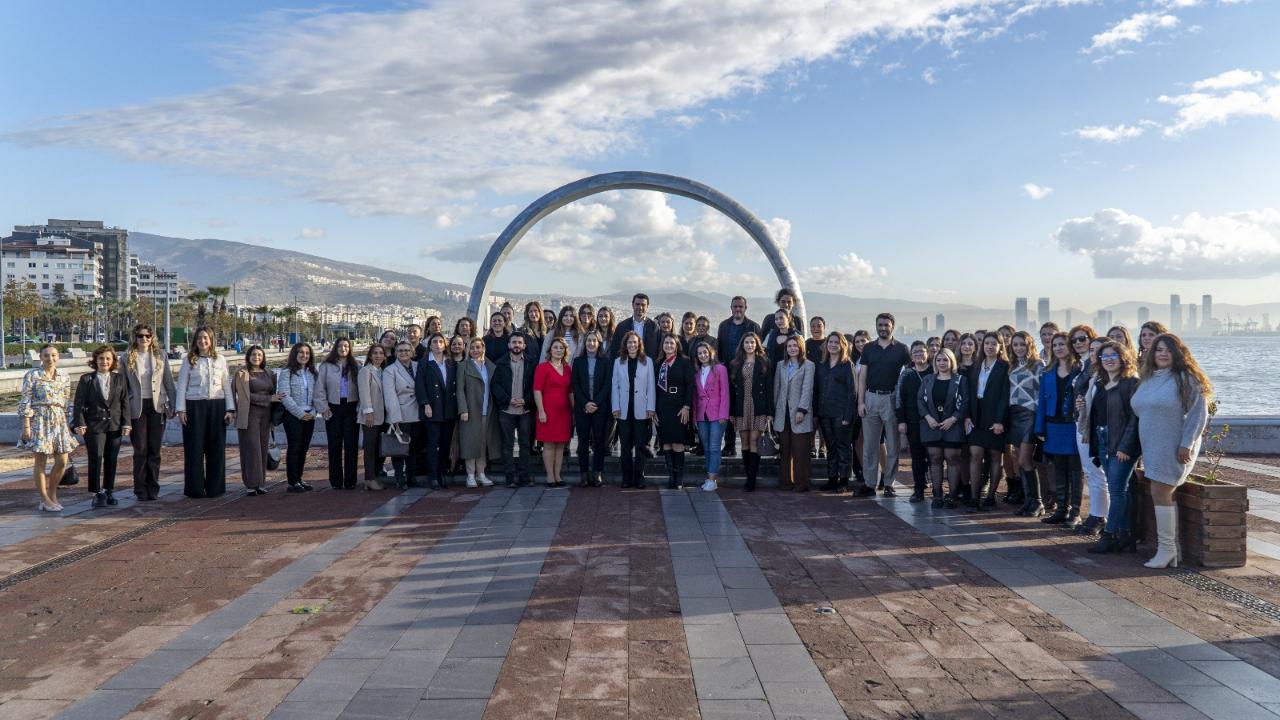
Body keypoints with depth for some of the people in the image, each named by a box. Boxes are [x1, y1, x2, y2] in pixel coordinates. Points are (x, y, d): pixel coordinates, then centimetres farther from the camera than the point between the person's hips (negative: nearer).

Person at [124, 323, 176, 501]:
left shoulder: (160, 356, 5)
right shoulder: (128, 358, 2)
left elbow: (169, 382, 7)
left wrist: (173, 405, 4)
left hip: (157, 406, 1)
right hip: (137, 407, -1)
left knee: (155, 449, 4)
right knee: (140, 450, 1)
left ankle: (153, 488, 13)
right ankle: (141, 489, 10)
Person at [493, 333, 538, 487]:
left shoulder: (531, 364, 6)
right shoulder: (501, 364, 5)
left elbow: (535, 385, 3)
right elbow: (495, 385, 1)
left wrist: (526, 400, -10)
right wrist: (508, 399, -11)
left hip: (525, 409, 1)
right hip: (506, 410, 0)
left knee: (525, 444, 3)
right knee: (507, 444, 1)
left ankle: (524, 476, 8)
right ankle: (511, 477, 5)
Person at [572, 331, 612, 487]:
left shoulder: (606, 361, 4)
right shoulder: (578, 361, 8)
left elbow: (608, 385, -2)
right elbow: (575, 385, 3)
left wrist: (596, 403, -11)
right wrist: (585, 403, -9)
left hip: (600, 407, -1)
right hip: (582, 407, 1)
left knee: (599, 440, 1)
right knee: (583, 440, 2)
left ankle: (598, 473, 6)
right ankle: (583, 474, 5)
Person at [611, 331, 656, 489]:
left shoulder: (647, 361, 3)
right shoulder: (618, 362, 7)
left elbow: (650, 386, 2)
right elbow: (615, 386, 6)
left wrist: (651, 408, -4)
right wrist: (615, 408, -1)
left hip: (641, 410, -1)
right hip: (624, 410, 1)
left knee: (640, 445, 2)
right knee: (625, 445, 5)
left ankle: (639, 477, 9)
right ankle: (626, 477, 12)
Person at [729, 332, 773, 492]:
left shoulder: (764, 363, 3)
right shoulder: (735, 364, 10)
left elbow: (769, 388, 0)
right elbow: (731, 389, 8)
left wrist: (770, 411, -7)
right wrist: (730, 412, 3)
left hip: (758, 407, -3)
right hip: (741, 408, 3)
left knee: (754, 442, -7)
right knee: (744, 442, 6)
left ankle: (752, 480, -7)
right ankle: (749, 476, 14)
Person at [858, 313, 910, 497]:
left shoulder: (901, 349, 2)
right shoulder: (868, 348, 8)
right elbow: (862, 376, 6)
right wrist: (860, 402, -2)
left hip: (892, 399, -2)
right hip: (871, 398, 2)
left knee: (892, 445, 2)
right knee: (869, 444, 4)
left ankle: (888, 483, 10)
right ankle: (869, 482, 9)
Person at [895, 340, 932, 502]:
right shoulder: (906, 374, 7)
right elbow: (898, 398, 5)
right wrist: (901, 421, -2)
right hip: (913, 423, 2)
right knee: (917, 457, 5)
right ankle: (919, 490, 11)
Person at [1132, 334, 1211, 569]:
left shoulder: (1185, 378, -8)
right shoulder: (1147, 379, 12)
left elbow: (1199, 413, -12)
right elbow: (1138, 409, 19)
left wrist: (1187, 444, -18)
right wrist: (1144, 447, 15)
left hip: (1175, 448, -7)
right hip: (1152, 447, 7)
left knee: (1160, 493, -9)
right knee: (1165, 496, 10)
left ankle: (1166, 549, 0)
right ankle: (1173, 547, 17)